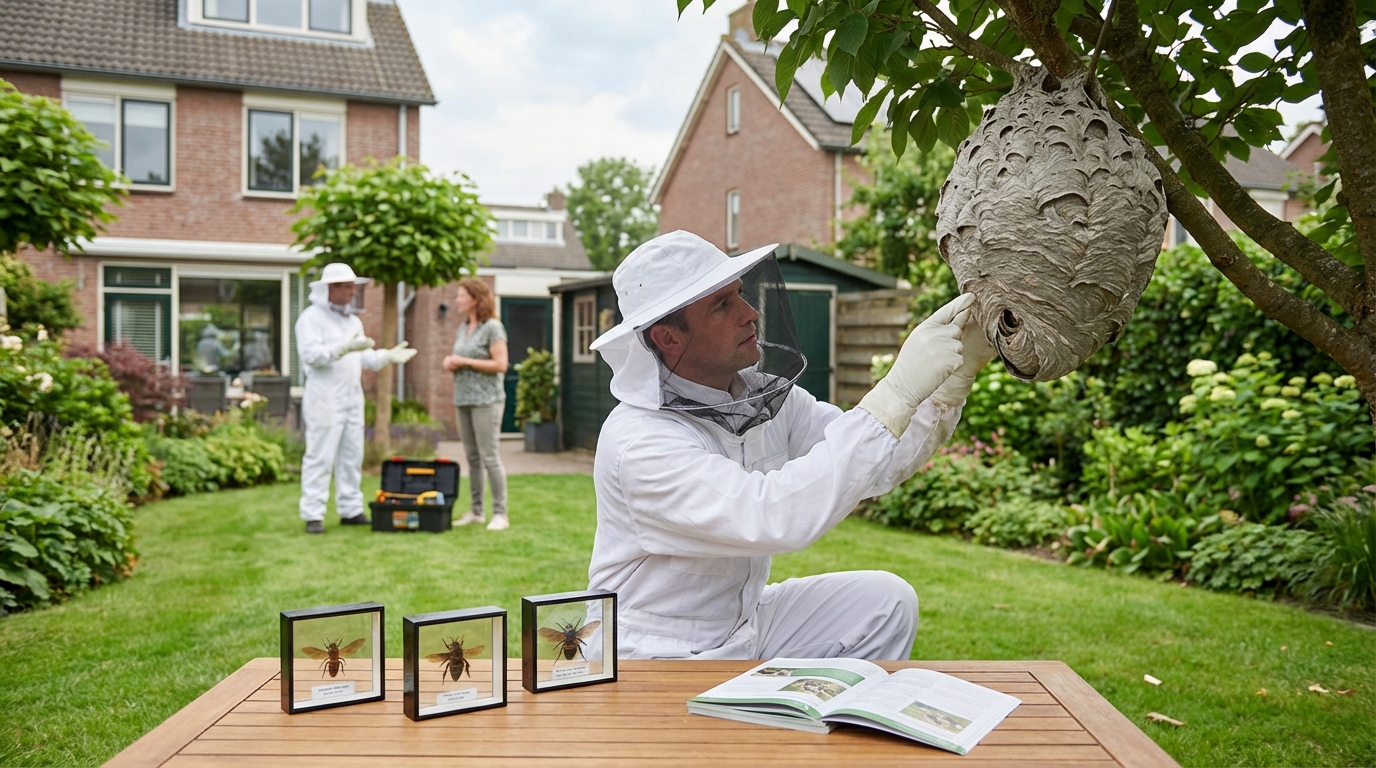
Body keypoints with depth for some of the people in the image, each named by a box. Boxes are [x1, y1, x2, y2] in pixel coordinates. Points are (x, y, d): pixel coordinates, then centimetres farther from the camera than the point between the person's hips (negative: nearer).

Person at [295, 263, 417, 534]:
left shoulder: (353, 321, 18)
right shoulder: (311, 318, -5)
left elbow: (364, 358, 19)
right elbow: (310, 354, -18)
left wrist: (388, 356, 3)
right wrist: (343, 348, -28)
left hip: (353, 398, 8)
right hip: (325, 399, -8)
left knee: (352, 457, 9)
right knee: (320, 458, -6)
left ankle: (351, 510, 16)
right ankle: (313, 515, -2)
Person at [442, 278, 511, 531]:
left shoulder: (492, 327, -8)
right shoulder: (462, 328, 14)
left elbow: (500, 365, -14)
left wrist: (465, 361, -14)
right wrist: (451, 363, 3)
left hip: (486, 400, -7)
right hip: (463, 400, 7)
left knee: (489, 456, -7)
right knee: (472, 457, 9)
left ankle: (500, 513, -1)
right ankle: (475, 511, 16)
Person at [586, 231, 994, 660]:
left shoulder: (767, 396, -3)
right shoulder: (637, 442, -27)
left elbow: (878, 464, -3)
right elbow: (778, 519, -38)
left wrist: (957, 371, -16)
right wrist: (898, 392, -37)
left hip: (745, 625, 7)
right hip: (660, 661, -7)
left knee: (885, 601, 0)